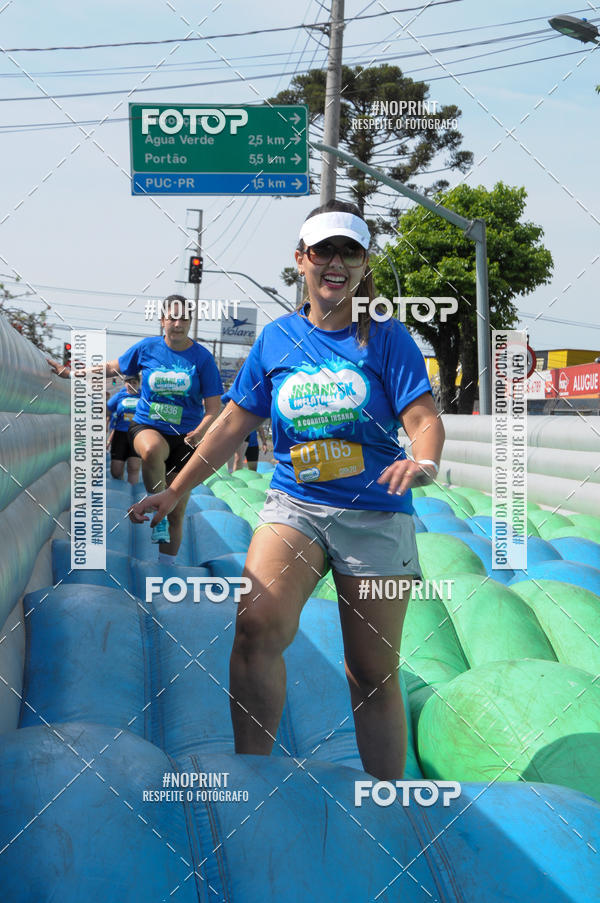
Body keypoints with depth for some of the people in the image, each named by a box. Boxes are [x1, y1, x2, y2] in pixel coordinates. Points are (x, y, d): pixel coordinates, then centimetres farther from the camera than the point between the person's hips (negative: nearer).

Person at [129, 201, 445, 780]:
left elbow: (424, 417, -7)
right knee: (258, 625, -26)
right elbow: (234, 424, 14)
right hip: (293, 504, 1)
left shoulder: (386, 337, 2)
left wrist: (424, 461, -30)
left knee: (373, 674, 2)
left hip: (376, 515, -1)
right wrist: (174, 491, 13)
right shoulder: (276, 338, 9)